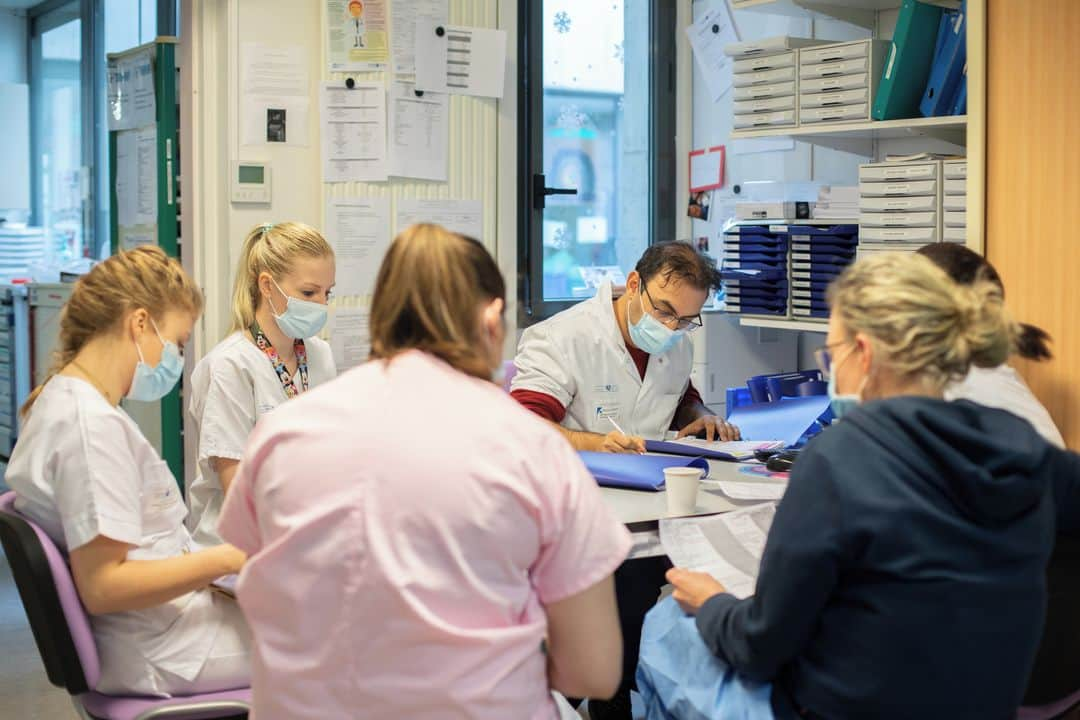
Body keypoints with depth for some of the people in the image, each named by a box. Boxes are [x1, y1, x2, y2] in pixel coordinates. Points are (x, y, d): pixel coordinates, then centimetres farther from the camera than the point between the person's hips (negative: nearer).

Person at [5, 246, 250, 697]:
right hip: (163, 655, -10)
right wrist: (227, 557, -21)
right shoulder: (92, 425, -22)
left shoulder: (62, 403, 10)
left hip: (153, 630, 10)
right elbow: (102, 585, -25)